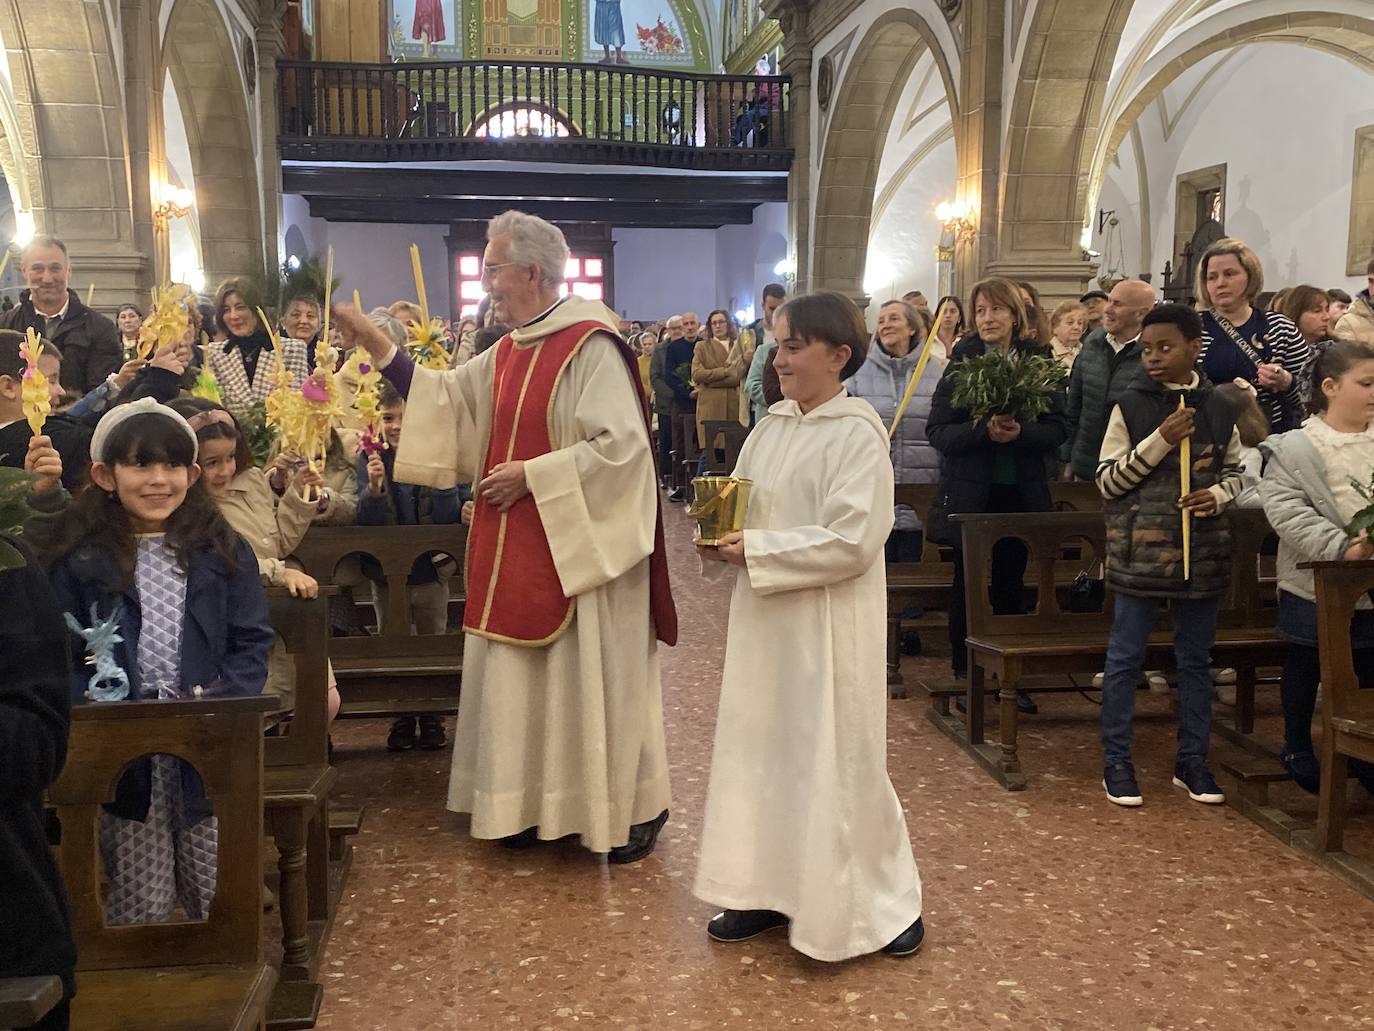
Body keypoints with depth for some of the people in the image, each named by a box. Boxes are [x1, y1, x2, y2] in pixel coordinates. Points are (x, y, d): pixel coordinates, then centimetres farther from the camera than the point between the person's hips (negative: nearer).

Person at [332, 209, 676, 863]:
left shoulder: (591, 347, -16)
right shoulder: (507, 353, 10)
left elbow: (621, 444, -23)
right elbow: (447, 398, 16)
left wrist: (531, 475, -19)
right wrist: (377, 348, 9)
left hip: (578, 545, -8)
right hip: (518, 551, 8)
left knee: (592, 678, 2)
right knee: (523, 679, 14)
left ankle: (634, 810, 19)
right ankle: (534, 807, 28)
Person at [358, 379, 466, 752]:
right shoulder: (371, 458, -7)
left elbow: (451, 517, -14)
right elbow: (366, 521, -12)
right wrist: (374, 487, -29)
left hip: (431, 570, -1)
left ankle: (432, 718, 27)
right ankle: (401, 719, 27)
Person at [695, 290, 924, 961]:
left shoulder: (857, 433, -13)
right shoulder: (773, 426, 8)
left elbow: (851, 541, -20)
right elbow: (739, 506, 14)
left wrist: (756, 549, -19)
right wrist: (720, 541, -7)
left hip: (827, 626, -7)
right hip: (765, 621, 7)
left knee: (832, 759, 2)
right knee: (761, 749, 13)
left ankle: (886, 899, 20)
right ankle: (768, 888, 28)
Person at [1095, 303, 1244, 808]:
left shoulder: (1218, 409, 5)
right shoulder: (1130, 407, -4)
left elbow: (1234, 470, 16)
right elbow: (1107, 480, -7)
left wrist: (1217, 494, -6)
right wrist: (1160, 440, -17)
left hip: (1201, 551, 3)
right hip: (1139, 552, -3)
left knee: (1196, 658, 12)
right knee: (1126, 656, 3)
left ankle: (1192, 761, 25)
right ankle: (1116, 761, 14)